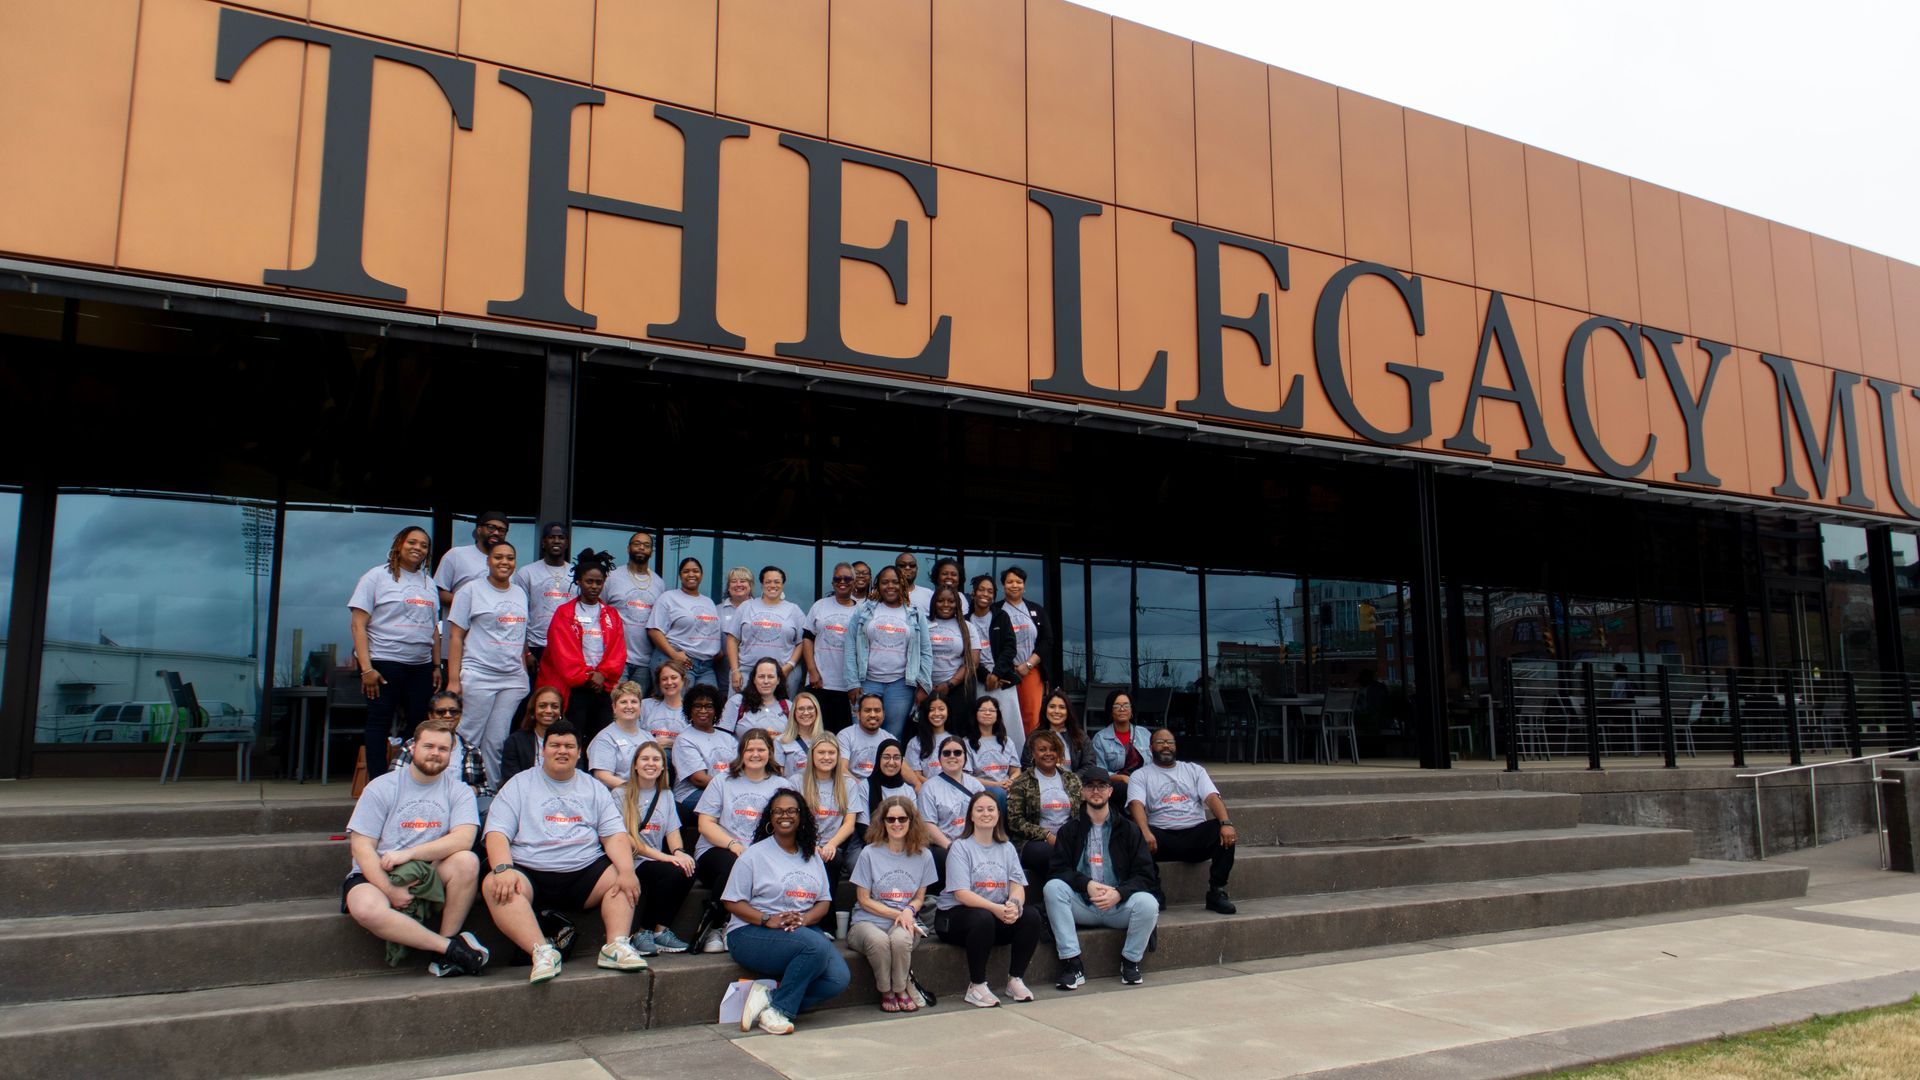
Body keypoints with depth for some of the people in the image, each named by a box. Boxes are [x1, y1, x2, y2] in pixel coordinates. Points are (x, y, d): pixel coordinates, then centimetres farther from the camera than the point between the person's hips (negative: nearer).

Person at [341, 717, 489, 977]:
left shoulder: (458, 791, 3)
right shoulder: (382, 787, -1)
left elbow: (463, 839, -14)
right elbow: (361, 846, -7)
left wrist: (409, 853, -24)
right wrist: (390, 891, -19)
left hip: (431, 876, 1)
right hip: (377, 876, -1)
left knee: (467, 861, -29)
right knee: (366, 909, -35)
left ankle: (445, 954, -16)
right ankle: (452, 946, -24)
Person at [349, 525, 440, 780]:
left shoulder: (428, 583, 15)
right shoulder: (377, 577, -2)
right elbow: (359, 625, -7)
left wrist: (436, 666, 12)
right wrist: (366, 668, -14)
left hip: (421, 665, 5)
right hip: (384, 663, -5)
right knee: (379, 725, 1)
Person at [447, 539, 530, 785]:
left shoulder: (520, 594, 15)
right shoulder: (471, 590, 1)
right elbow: (455, 637, -2)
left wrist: (525, 671, 10)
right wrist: (453, 680, -9)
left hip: (514, 679, 4)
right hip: (478, 677, -4)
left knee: (497, 742, 5)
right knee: (469, 739, -4)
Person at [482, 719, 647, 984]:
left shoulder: (594, 788, 18)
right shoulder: (519, 785, 12)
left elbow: (615, 835, 7)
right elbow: (497, 833, 0)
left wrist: (627, 872, -13)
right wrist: (503, 869, -21)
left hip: (584, 871, 2)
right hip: (529, 872, -2)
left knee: (620, 877, -22)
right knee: (495, 886, -31)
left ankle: (616, 946, -28)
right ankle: (541, 952, -40)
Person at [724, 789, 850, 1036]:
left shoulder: (812, 856, 17)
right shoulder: (755, 854, 2)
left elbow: (823, 901, 11)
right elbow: (732, 902, -4)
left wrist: (803, 919, -11)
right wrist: (768, 920, -19)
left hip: (804, 929, 6)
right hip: (752, 932, -6)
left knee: (839, 979, -19)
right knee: (817, 946, -33)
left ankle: (768, 998, -12)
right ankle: (779, 1009, -17)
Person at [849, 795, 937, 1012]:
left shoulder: (923, 856, 4)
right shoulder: (870, 853, -4)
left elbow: (920, 897, 12)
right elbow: (864, 900, -2)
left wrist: (909, 911, -12)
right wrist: (897, 913, -12)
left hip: (904, 922, 1)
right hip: (867, 921, -1)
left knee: (900, 939, -35)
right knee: (878, 940, -36)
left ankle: (901, 989, -9)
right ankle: (886, 991, -10)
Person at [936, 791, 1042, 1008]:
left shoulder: (1007, 848, 12)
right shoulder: (960, 847, -5)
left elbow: (1018, 886, 1)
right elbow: (961, 894, -16)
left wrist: (1014, 904, -23)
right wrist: (996, 908, -29)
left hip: (998, 914, 5)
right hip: (956, 914, -5)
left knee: (1031, 915, -20)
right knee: (983, 918, -36)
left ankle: (1015, 980, -6)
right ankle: (976, 987, -21)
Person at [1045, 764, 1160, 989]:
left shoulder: (1128, 829, 7)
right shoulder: (1070, 829, 9)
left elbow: (1144, 874, 1)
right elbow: (1058, 869, -1)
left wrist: (1119, 893, -17)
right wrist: (1087, 884, -19)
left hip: (1119, 906, 0)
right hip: (1083, 906, 1)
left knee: (1147, 903, -30)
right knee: (1052, 888, -26)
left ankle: (1131, 961, -3)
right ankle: (1072, 965, -25)